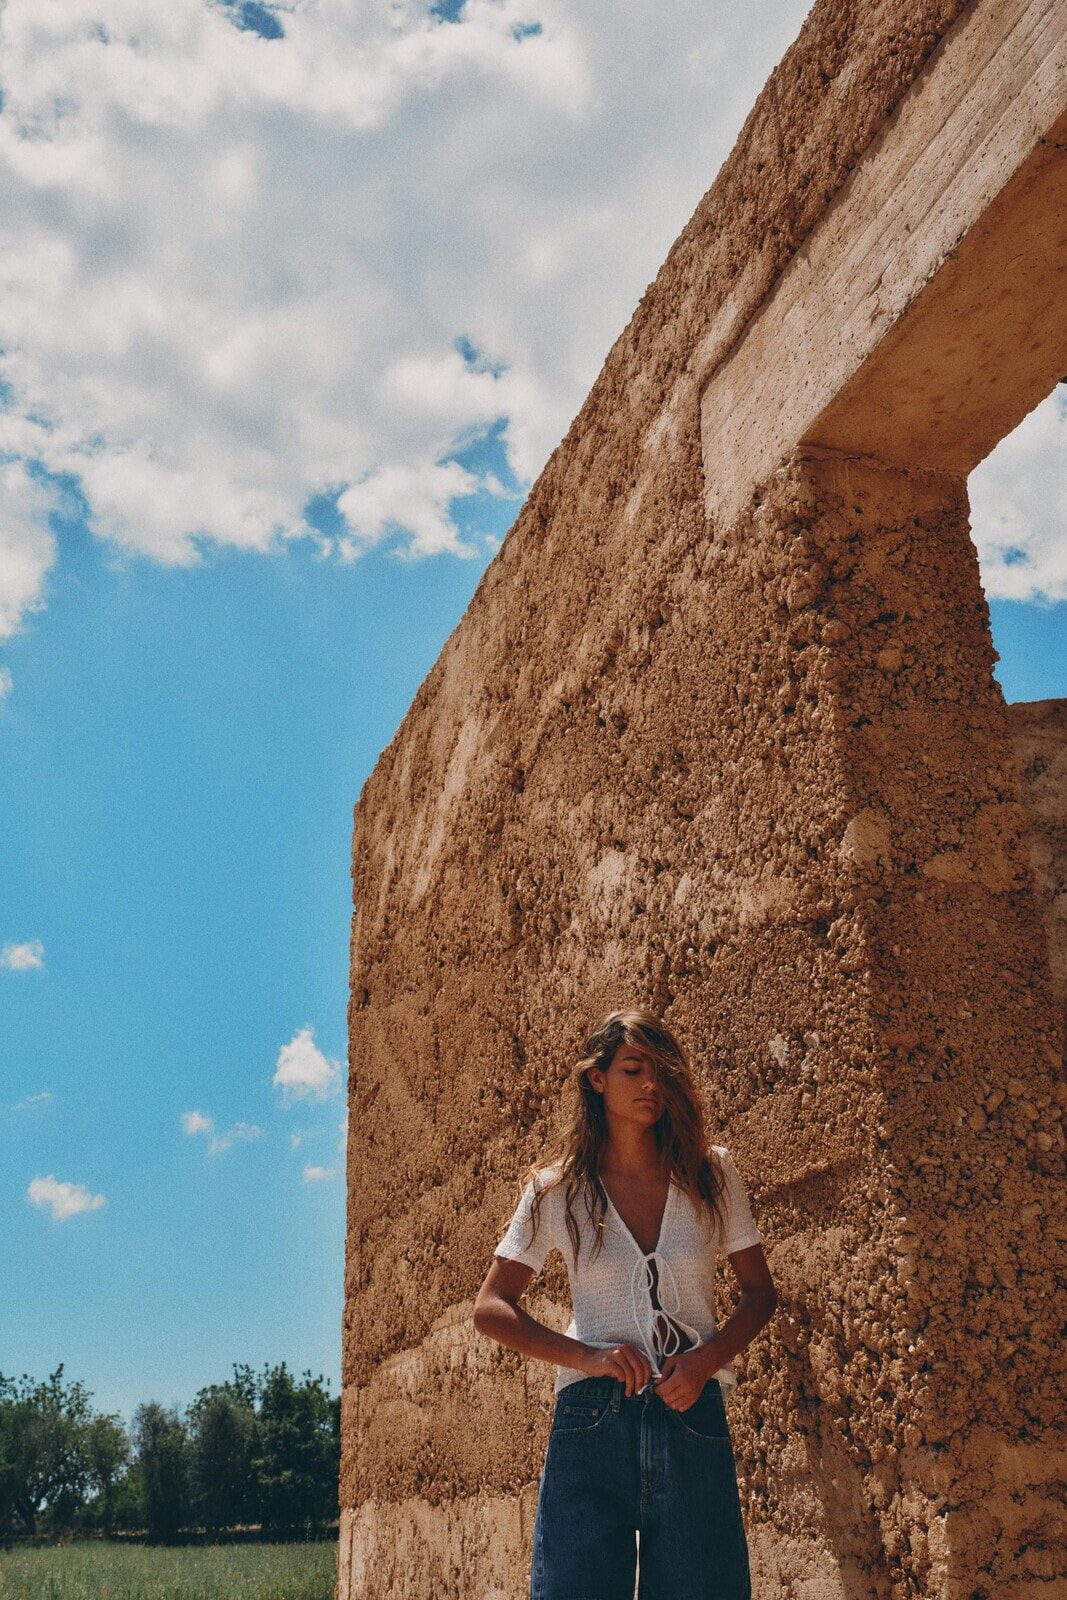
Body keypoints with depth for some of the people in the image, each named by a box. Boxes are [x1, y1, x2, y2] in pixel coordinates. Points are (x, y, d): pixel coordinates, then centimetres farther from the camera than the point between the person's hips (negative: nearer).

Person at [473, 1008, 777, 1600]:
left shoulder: (711, 1174, 6)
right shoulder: (557, 1191, 4)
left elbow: (759, 1291, 11)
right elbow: (490, 1308, 3)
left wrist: (707, 1358, -9)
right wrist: (586, 1357, -12)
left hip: (693, 1419, 1)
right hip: (590, 1423, -1)